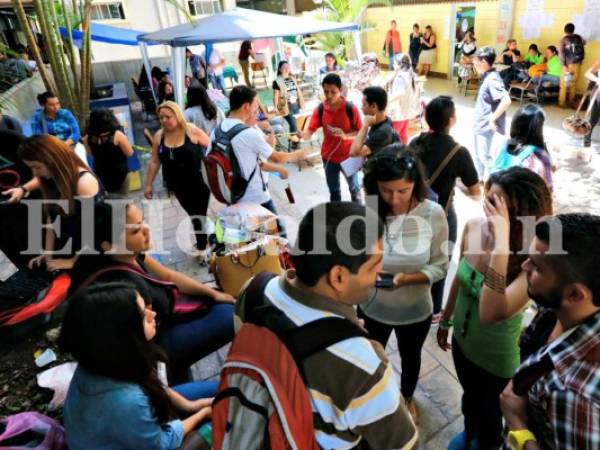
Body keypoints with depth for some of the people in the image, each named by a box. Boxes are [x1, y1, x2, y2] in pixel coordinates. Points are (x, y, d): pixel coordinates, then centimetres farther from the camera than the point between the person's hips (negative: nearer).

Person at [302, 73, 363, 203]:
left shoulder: (351, 108, -16)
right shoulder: (320, 109, -8)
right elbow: (310, 131, -12)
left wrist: (345, 136, -30)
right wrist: (302, 135, -36)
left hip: (348, 156, -2)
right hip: (329, 156, 3)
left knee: (354, 189, 13)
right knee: (334, 190, 17)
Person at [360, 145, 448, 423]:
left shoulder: (433, 214, -21)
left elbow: (439, 266, -16)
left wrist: (406, 278, -31)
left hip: (415, 310, 1)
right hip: (371, 308, 0)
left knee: (410, 357, 30)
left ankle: (407, 397, 64)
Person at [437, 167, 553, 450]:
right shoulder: (473, 228, -17)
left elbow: (489, 314, -48)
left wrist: (502, 241, -49)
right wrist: (446, 320, 14)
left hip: (496, 359, -5)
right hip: (462, 340, 5)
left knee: (488, 415, 25)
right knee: (469, 397, 34)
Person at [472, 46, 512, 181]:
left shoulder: (492, 79, -21)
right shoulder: (487, 76, 8)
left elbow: (506, 101, -30)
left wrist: (493, 119, -23)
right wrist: (478, 121, 15)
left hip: (487, 126, -10)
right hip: (480, 124, 10)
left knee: (484, 156, -1)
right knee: (478, 155, 21)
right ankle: (481, 179, 37)